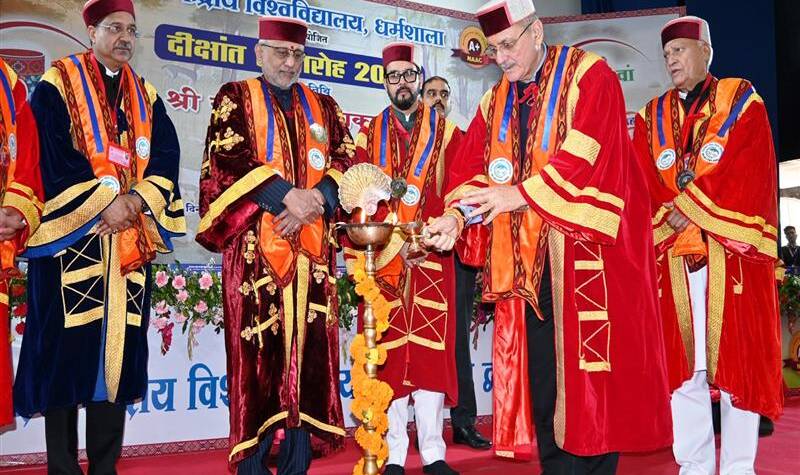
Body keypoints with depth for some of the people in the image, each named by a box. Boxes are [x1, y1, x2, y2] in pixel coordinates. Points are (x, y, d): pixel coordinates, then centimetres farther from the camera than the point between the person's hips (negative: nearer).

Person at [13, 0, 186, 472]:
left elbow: (166, 159, 6)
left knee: (119, 347, 4)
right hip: (71, 236, -4)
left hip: (130, 241, 4)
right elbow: (51, 155, -8)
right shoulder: (57, 84, 3)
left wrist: (135, 202, -10)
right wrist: (103, 203, -14)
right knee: (67, 348, -2)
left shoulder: (146, 96, 17)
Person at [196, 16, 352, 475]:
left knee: (308, 346, 1)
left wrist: (314, 202, -11)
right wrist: (286, 195, -17)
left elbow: (346, 162, 7)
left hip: (312, 246, 3)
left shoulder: (324, 106, 19)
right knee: (258, 350, -4)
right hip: (255, 246, -3)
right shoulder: (235, 97, 9)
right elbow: (227, 159, -6)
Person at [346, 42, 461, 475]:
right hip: (384, 257, 1)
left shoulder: (444, 130, 12)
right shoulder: (369, 134, 13)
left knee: (431, 346, -1)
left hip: (431, 255, 0)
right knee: (388, 349, 0)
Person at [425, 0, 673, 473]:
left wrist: (521, 193, -21)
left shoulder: (588, 74, -2)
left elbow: (587, 152, -16)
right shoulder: (495, 101, 16)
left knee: (589, 364, -3)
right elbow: (474, 168, 7)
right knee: (538, 368, 7)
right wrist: (457, 216, -11)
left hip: (584, 245, -5)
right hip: (526, 255, 6)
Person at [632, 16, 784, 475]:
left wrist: (691, 205, -13)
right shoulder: (652, 115, 17)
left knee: (737, 359, 1)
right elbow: (640, 178, 5)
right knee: (682, 364, 3)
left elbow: (750, 171, -7)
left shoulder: (742, 100, 6)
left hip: (729, 252, -3)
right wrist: (667, 210, -13)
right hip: (673, 255, 3)